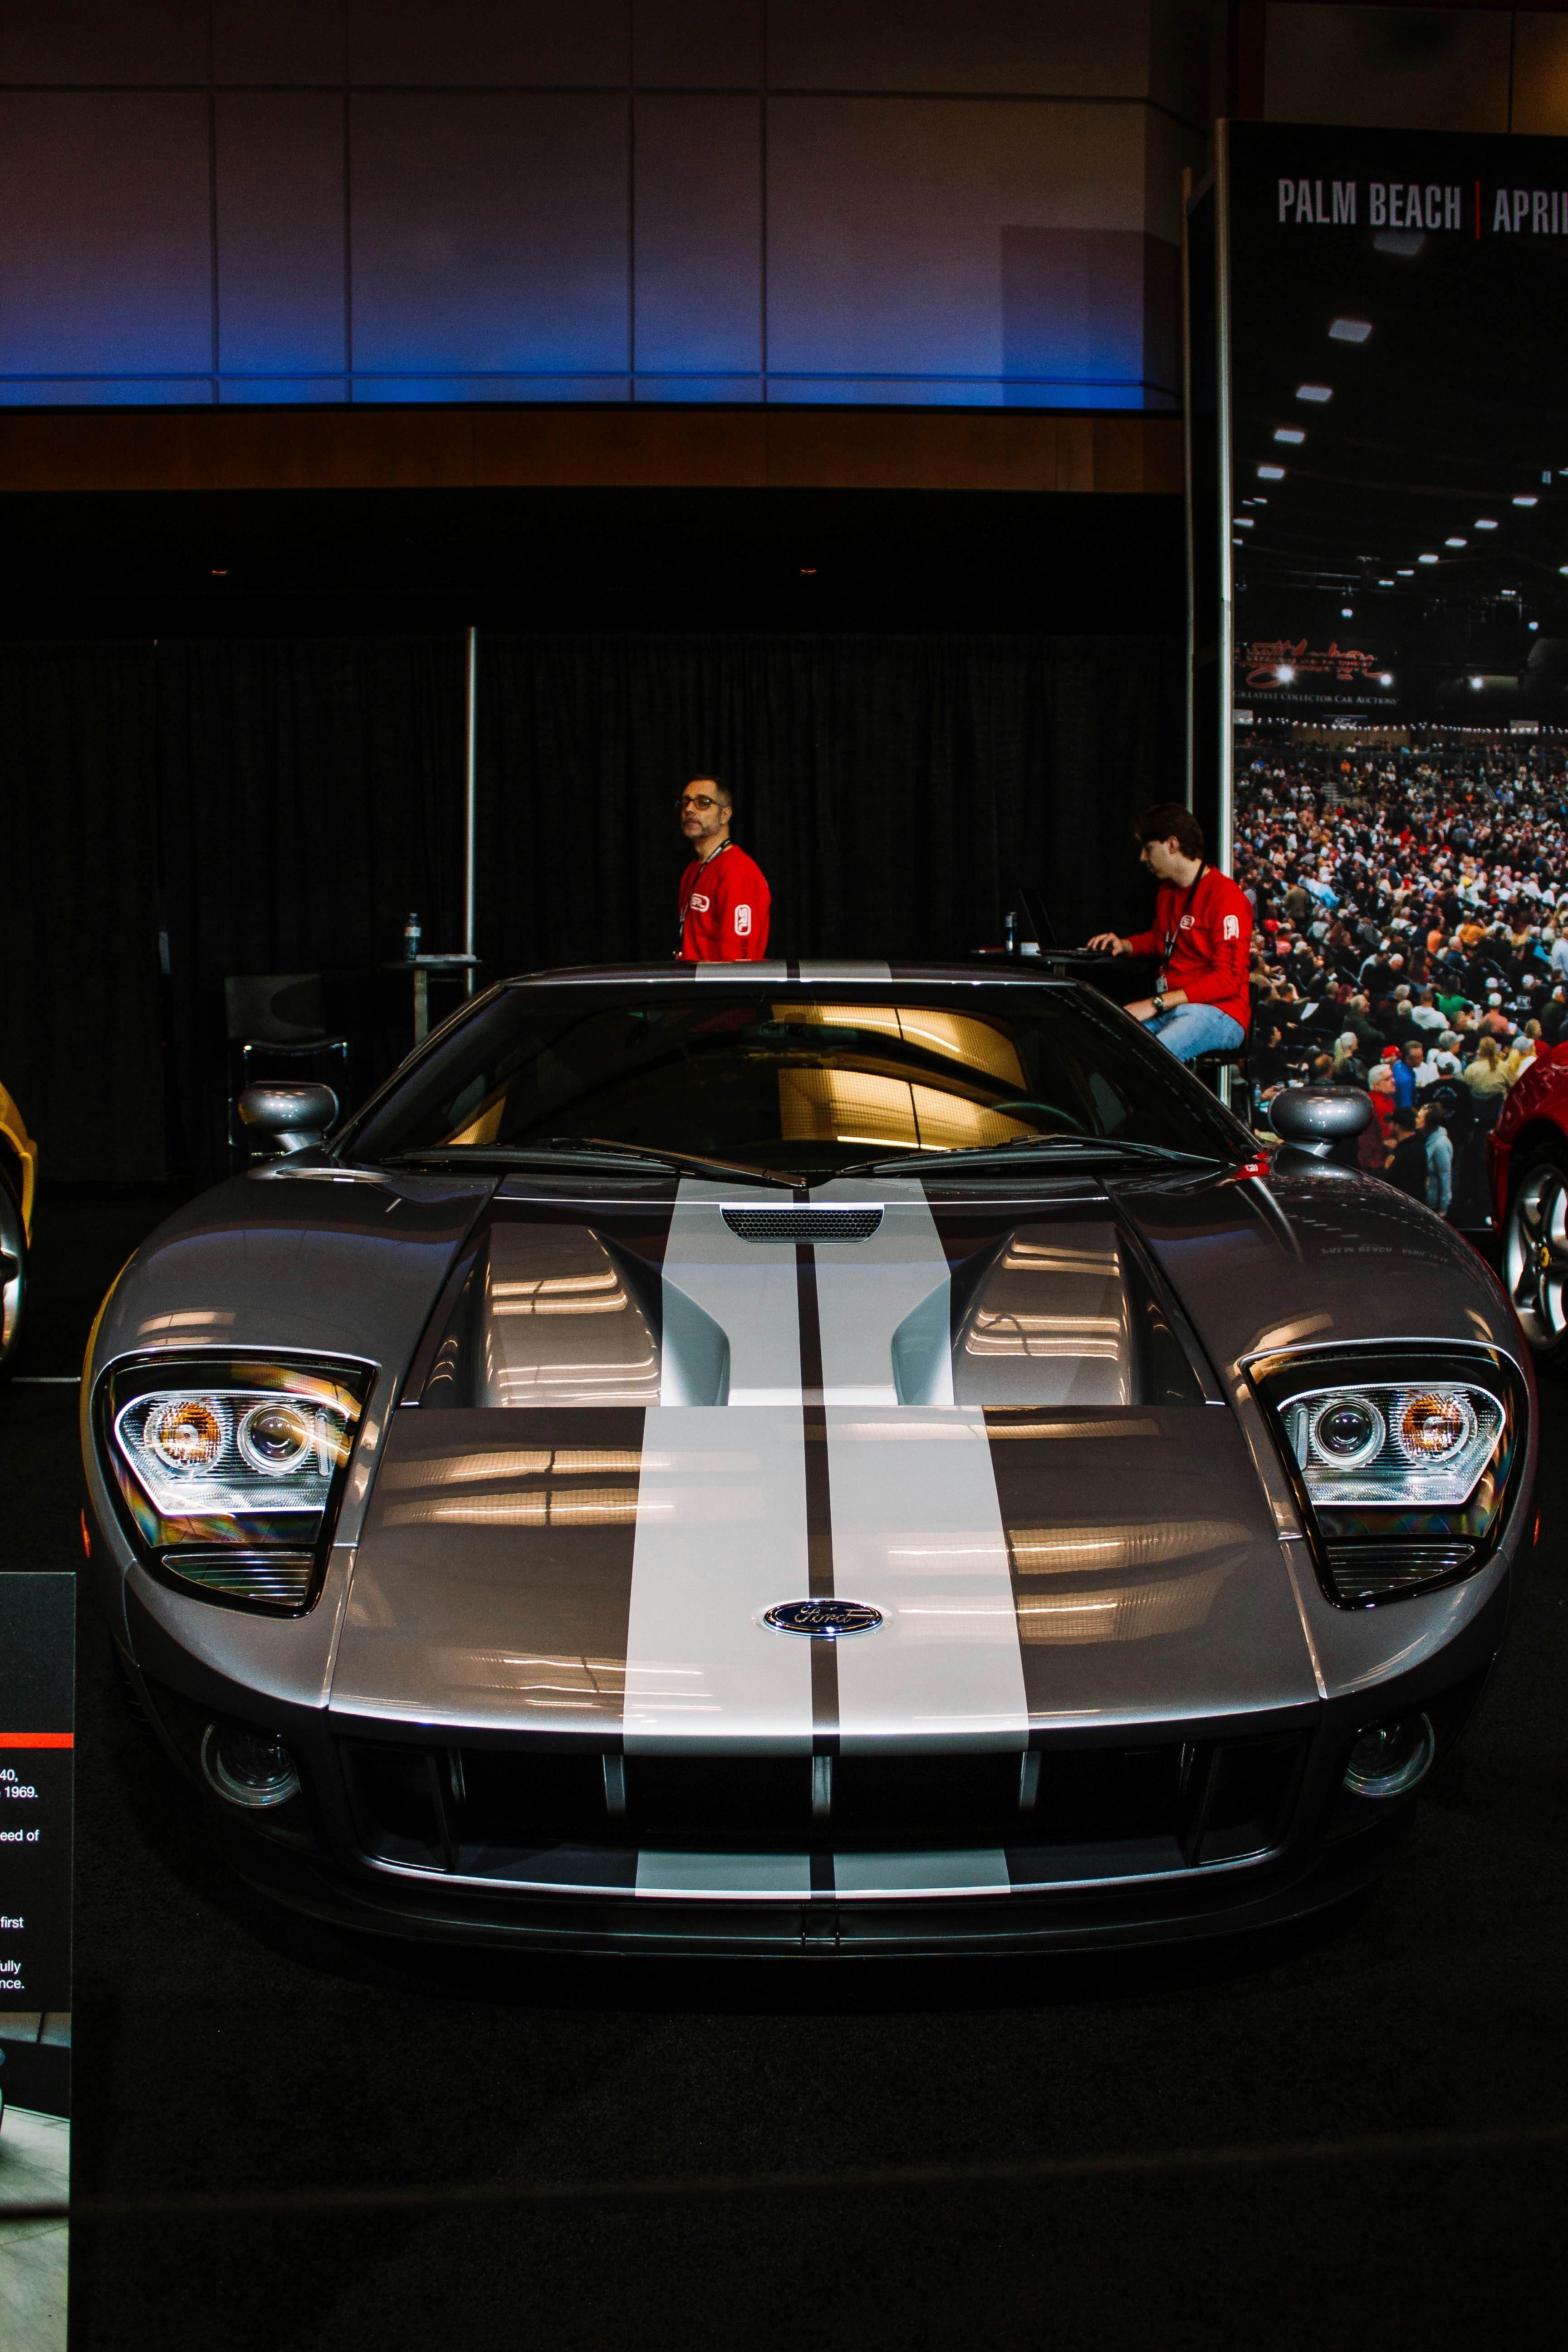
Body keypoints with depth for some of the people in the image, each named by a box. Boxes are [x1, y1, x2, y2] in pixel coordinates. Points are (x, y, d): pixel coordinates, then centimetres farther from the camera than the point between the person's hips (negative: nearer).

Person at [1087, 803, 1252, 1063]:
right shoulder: (1168, 891, 17)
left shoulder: (1225, 896, -12)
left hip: (1218, 1012, -8)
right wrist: (1126, 945, 15)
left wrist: (1156, 1004, -21)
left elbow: (1229, 979, -19)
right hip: (1167, 1007, 8)